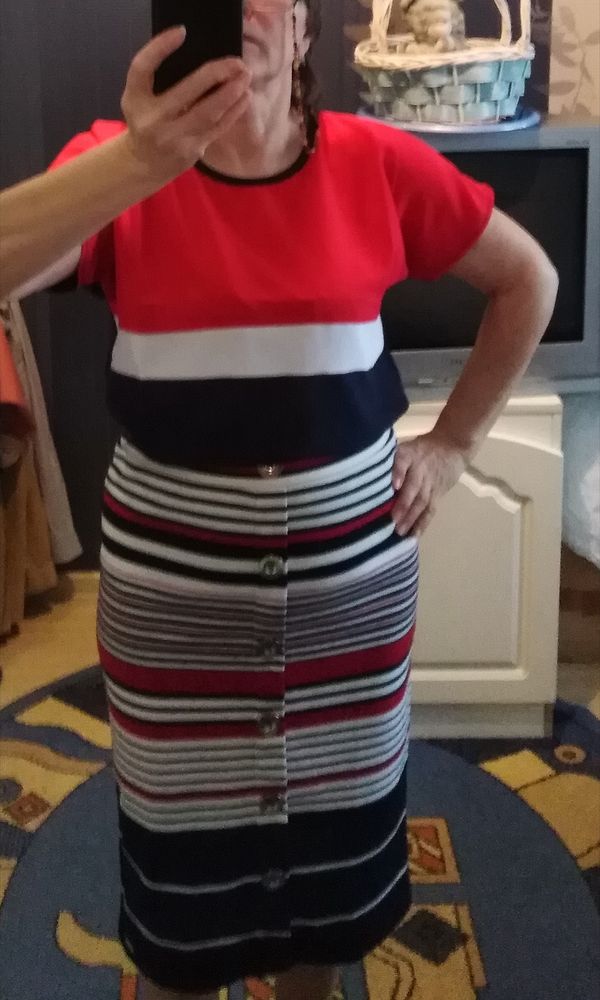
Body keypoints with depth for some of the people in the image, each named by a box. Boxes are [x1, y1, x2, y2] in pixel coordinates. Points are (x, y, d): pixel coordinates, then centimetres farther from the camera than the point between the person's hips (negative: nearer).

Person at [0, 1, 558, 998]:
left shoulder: (379, 164, -6)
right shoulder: (118, 163, -8)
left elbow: (529, 279, 7)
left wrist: (453, 443, 3)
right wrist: (138, 163, -42)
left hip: (350, 562, 2)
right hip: (172, 576, -1)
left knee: (336, 814, 19)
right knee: (183, 832, 14)